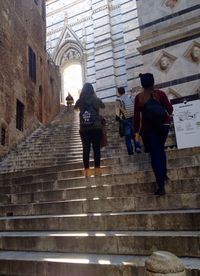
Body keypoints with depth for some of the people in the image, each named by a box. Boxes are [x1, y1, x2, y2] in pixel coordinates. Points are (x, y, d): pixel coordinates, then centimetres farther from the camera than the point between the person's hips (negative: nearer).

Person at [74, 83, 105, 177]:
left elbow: (75, 107, 21)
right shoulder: (96, 100, -4)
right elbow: (103, 106, 18)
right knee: (96, 148, 8)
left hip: (84, 129, 1)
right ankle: (97, 169, 14)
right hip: (96, 128, -1)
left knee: (86, 149, 7)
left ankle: (87, 170, 11)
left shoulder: (80, 101, -2)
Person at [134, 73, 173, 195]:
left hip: (148, 128, -1)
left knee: (155, 154, 3)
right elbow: (170, 109, -3)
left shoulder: (138, 97, -5)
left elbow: (137, 116, -4)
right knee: (161, 150, 26)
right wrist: (167, 114, 20)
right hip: (163, 125, 1)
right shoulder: (160, 93, -6)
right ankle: (164, 174, 31)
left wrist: (137, 131, 5)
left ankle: (161, 186, 0)